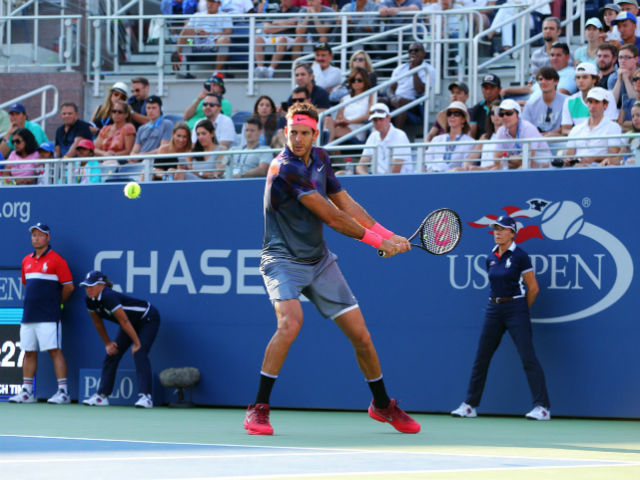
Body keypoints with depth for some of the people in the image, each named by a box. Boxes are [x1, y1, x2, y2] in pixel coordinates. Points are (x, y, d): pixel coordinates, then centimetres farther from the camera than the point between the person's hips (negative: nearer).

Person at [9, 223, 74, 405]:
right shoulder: (27, 261, 15)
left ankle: (63, 391, -10)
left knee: (55, 351, -9)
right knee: (29, 353, 8)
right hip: (28, 316, 7)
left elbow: (68, 287, -4)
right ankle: (27, 392, 12)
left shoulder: (56, 260, -4)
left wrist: (57, 303, 6)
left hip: (49, 317, -7)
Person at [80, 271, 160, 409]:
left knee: (139, 354, -24)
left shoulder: (108, 297, -35)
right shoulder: (90, 301, -10)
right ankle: (102, 395, 6)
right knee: (111, 354, 1)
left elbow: (125, 322, -31)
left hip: (148, 319, -9)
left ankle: (145, 396, -28)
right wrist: (107, 343, 7)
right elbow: (98, 323, 6)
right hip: (133, 323, 9)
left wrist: (137, 344, -26)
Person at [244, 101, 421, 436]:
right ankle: (258, 409, -21)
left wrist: (387, 235, 3)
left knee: (361, 336, 5)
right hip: (284, 260, -7)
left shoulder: (320, 158, 4)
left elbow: (345, 203, 14)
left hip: (319, 261, 7)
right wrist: (376, 240, -11)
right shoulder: (286, 169, -21)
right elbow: (330, 217, -19)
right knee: (291, 322, -32)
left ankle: (382, 405, 28)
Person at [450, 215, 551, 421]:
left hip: (515, 308, -6)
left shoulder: (519, 256, -8)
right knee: (481, 358, 6)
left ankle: (542, 407, -11)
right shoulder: (491, 258, 10)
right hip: (494, 310, 6)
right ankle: (469, 406, 14)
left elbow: (533, 288, -3)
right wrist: (497, 304, 15)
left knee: (528, 358, -11)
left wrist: (520, 310, 5)